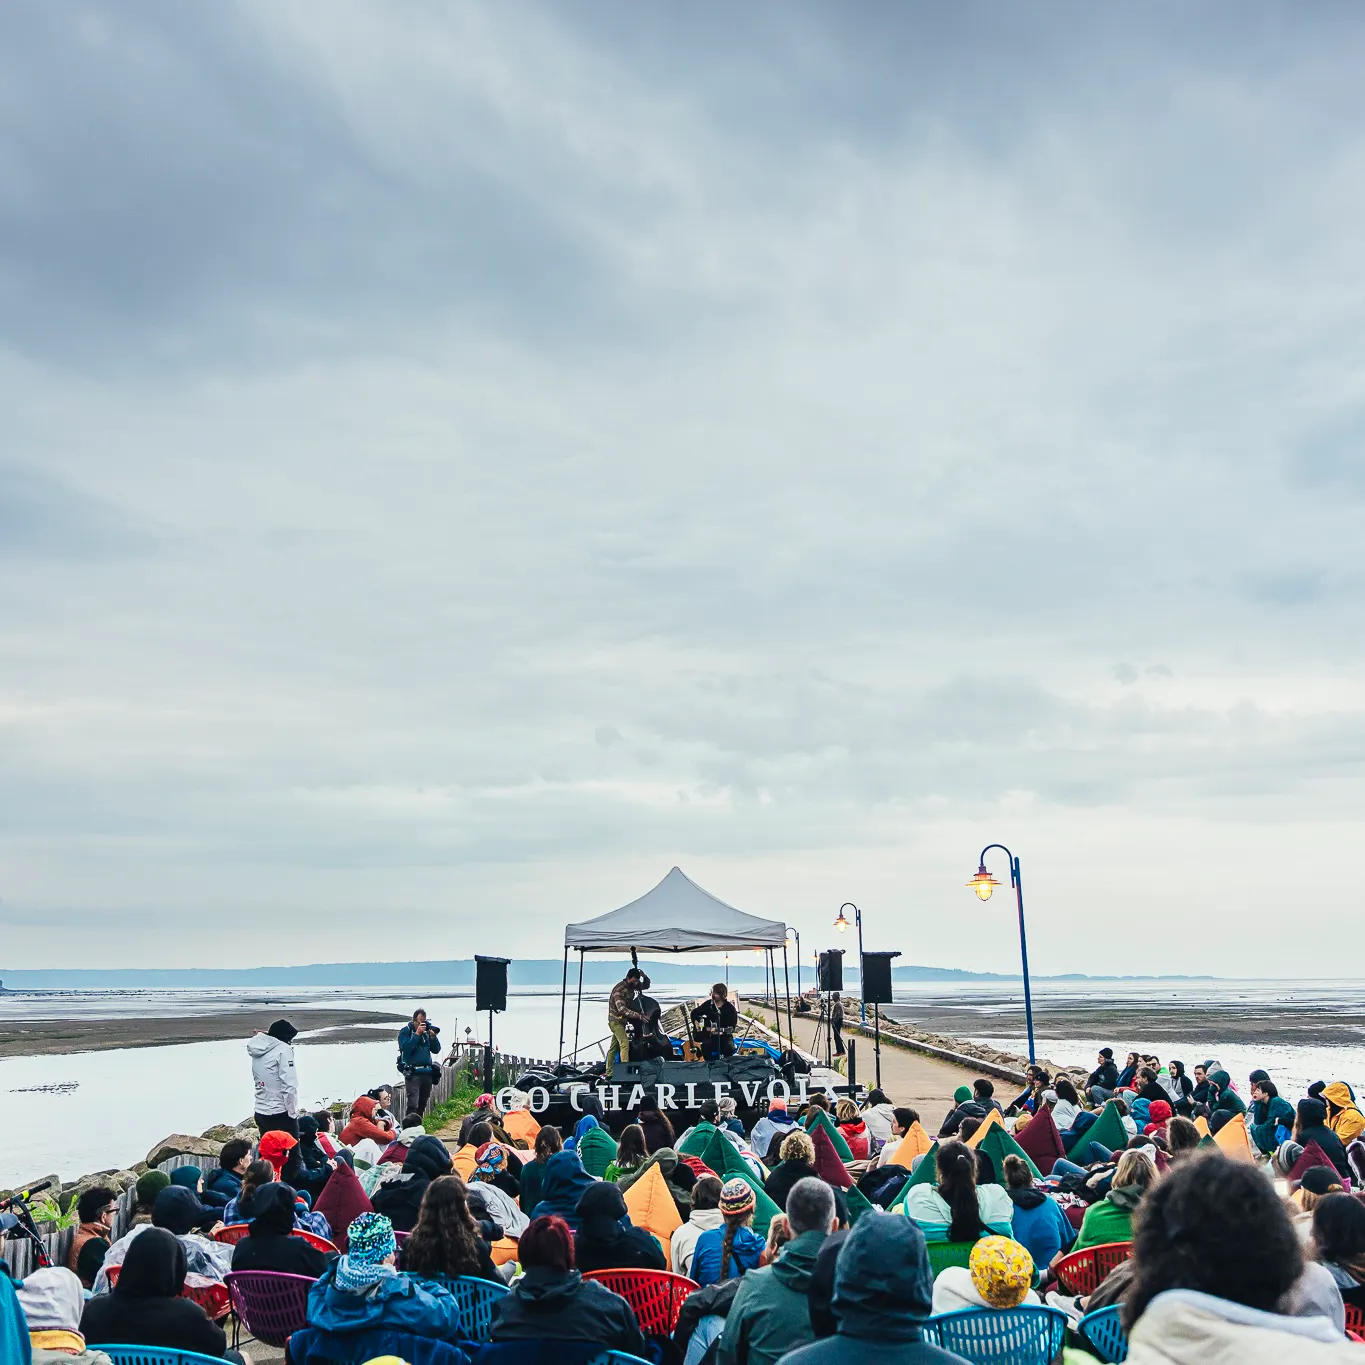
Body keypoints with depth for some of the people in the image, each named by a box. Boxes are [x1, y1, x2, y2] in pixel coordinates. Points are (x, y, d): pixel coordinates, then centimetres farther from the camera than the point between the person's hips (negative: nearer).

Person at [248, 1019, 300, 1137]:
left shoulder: (257, 1051, 9)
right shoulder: (283, 1049, -10)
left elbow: (258, 1079, 3)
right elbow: (289, 1086, -14)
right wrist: (293, 1112, -7)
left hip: (260, 1113, 6)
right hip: (280, 1114, -6)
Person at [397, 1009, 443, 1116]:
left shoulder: (427, 1030, 10)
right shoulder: (405, 1031, -4)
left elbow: (436, 1050, 9)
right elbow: (405, 1049, -18)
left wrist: (433, 1037, -8)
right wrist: (417, 1034, -19)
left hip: (427, 1072, 5)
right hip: (412, 1073, -5)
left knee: (422, 1104, 13)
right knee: (413, 1104, -14)